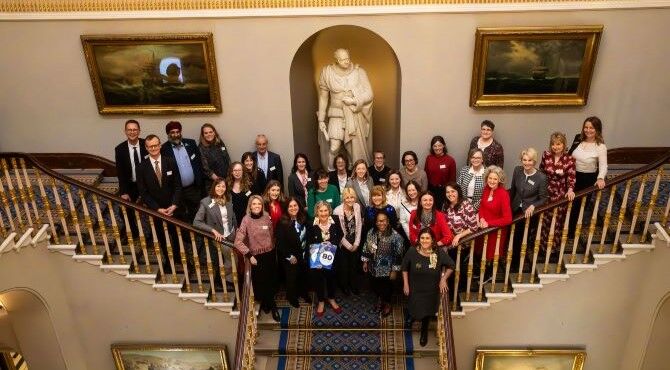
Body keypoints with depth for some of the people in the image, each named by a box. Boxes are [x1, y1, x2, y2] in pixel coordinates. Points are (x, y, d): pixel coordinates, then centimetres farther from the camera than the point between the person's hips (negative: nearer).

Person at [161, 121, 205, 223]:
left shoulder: (191, 143, 3)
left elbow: (199, 164, 7)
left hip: (194, 188, 3)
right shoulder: (164, 149, -7)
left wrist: (201, 186, 3)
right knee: (183, 219, 10)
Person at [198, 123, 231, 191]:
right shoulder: (201, 148, -9)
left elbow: (228, 159, 13)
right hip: (212, 183, -4)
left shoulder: (220, 143, 7)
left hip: (226, 179, 4)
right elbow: (205, 168, -14)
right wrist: (217, 180, -18)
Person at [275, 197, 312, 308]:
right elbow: (280, 242, -20)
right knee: (291, 276, 11)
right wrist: (289, 256, -18)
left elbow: (307, 236, 7)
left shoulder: (303, 219, -4)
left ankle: (303, 293, 42)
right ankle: (292, 297, 34)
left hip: (302, 254, 5)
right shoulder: (282, 222, -21)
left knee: (303, 274, 18)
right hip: (289, 256, -5)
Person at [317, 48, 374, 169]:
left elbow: (369, 94, -4)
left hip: (356, 115, 0)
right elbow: (323, 97, 4)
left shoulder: (359, 71, -6)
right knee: (334, 147, -11)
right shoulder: (327, 73, -4)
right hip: (337, 114, 0)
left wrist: (354, 100, -19)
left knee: (356, 149, 6)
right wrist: (321, 119, 5)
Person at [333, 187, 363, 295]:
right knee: (343, 266, 11)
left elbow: (359, 225, -1)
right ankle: (344, 286, 34)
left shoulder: (357, 207, -9)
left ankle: (353, 285, 37)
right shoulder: (337, 211, -22)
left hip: (355, 243, 4)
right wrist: (348, 245, -9)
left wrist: (356, 243, -3)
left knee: (354, 265, 16)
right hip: (343, 243, -3)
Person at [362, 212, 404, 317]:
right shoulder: (371, 232, -6)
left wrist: (394, 270, -15)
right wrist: (365, 262, 8)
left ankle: (387, 304, 45)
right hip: (373, 268, 5)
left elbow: (398, 255, -17)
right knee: (374, 286, 23)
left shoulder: (395, 236, -23)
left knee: (386, 287, 16)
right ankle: (380, 300, 54)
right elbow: (366, 248, 6)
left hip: (386, 269, -5)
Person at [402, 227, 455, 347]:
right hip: (414, 289, 0)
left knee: (427, 312, 21)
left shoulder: (439, 253, -23)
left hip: (431, 290, 0)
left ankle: (424, 332, 49)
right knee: (415, 311, 23)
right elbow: (404, 267, -6)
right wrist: (405, 284, -5)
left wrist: (443, 279, -7)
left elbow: (451, 265, -4)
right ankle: (412, 317, 61)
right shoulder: (412, 252, -23)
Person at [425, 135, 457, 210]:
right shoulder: (429, 158, -1)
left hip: (444, 191, -2)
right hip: (431, 190, 2)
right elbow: (425, 174, 3)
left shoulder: (450, 160, -8)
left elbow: (452, 179, -4)